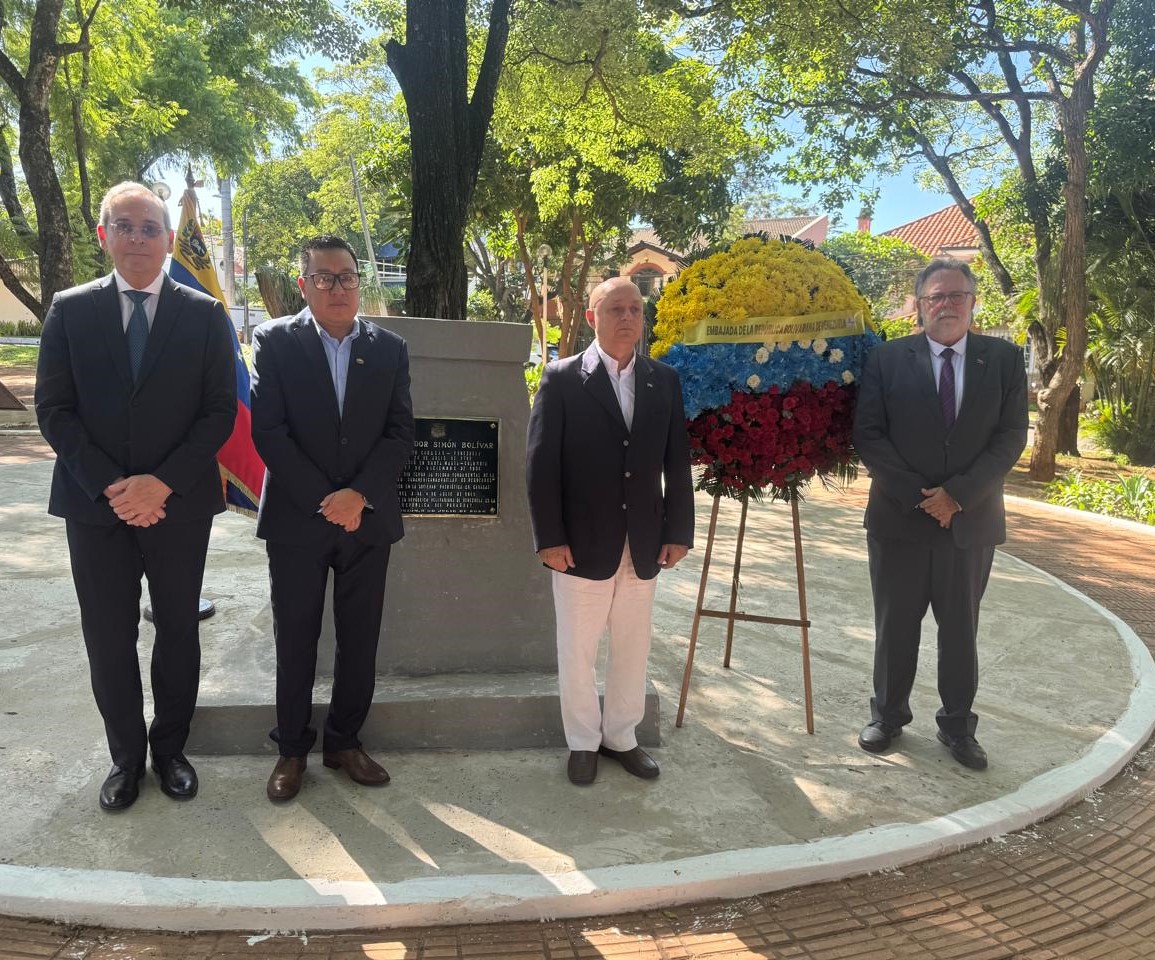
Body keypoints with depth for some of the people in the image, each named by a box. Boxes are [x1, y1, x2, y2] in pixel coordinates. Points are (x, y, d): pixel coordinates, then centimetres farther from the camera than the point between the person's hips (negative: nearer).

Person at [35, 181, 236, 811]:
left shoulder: (204, 315, 1)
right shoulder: (70, 310, 3)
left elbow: (220, 411, -4)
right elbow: (53, 410, -1)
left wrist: (162, 482, -14)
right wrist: (110, 487, -12)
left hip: (179, 506, 0)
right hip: (95, 506, 1)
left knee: (178, 630, 11)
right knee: (108, 639, 9)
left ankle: (169, 748, 30)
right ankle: (126, 755, 28)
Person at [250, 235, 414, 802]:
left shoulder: (389, 348, 6)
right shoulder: (275, 341, -1)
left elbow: (399, 433, 0)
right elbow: (268, 431, -8)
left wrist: (359, 496, -13)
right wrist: (324, 499, -14)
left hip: (368, 518, 2)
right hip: (296, 519, -2)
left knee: (360, 639, 9)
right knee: (295, 638, 9)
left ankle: (344, 741, 27)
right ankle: (292, 749, 26)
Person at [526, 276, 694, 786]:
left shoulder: (664, 381, 6)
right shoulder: (562, 378, -5)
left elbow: (677, 463, 6)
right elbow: (541, 462, -8)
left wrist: (678, 532, 2)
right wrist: (549, 538, -12)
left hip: (645, 545, 4)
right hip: (582, 543, -3)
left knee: (633, 649, 15)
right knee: (577, 650, 10)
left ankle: (621, 735, 34)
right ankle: (583, 741, 29)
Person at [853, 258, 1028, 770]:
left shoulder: (1004, 359, 2)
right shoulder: (887, 358, -2)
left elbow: (1011, 437, -3)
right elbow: (868, 435, -7)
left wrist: (958, 493, -14)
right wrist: (919, 494, -13)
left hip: (972, 519, 1)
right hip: (899, 517, -1)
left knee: (961, 630, 13)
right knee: (895, 627, 11)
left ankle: (958, 725, 28)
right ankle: (888, 714, 28)